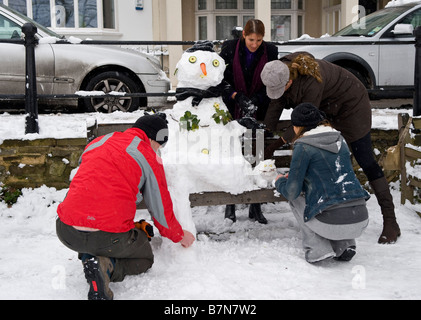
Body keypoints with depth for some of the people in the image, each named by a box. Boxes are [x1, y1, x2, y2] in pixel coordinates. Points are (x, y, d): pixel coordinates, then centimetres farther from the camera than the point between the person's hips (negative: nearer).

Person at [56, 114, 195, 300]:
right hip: (110, 237, -5)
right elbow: (161, 209, 9)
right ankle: (107, 267, -8)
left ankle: (87, 257, 8)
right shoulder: (148, 156, 2)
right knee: (144, 259, 24)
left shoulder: (97, 143, 18)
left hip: (66, 233, 6)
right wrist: (180, 236, 30)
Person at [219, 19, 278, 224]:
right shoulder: (229, 49, -6)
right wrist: (238, 97, -20)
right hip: (232, 112, -1)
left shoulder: (270, 52, -2)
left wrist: (255, 101, -17)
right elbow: (221, 80, -6)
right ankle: (230, 203, 12)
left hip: (258, 113, 1)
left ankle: (255, 207, 10)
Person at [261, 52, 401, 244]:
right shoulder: (282, 69, -17)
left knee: (365, 161, -9)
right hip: (327, 109, 8)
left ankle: (390, 220, -4)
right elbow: (276, 105, -6)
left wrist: (276, 145, -25)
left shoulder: (312, 83, -40)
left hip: (352, 105, -8)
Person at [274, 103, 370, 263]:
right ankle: (345, 244, 18)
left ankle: (318, 248, 6)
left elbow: (292, 191, -3)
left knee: (295, 200, 20)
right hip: (361, 220, 6)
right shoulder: (340, 140, 16)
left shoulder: (303, 147, -4)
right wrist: (294, 176, 35)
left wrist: (280, 182, 19)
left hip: (333, 223, -6)